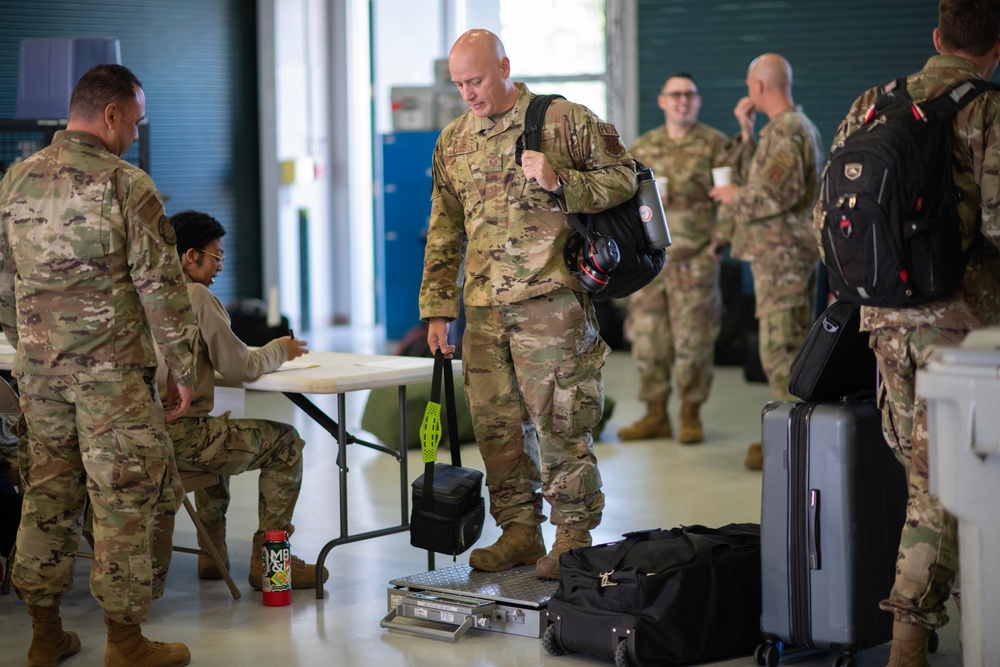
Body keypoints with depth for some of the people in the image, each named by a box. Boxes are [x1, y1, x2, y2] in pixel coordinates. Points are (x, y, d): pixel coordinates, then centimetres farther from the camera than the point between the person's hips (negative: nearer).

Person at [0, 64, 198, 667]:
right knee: (130, 495, 1)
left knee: (48, 490, 14)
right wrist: (183, 369, -4)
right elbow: (160, 285, -11)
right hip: (111, 368, -6)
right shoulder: (125, 185, -11)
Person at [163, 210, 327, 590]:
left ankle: (212, 551, 36)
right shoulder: (195, 295, -11)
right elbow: (238, 368, -10)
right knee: (285, 442, 8)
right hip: (177, 436, -9)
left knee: (219, 433, 38)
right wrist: (278, 351, 10)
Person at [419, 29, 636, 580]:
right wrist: (437, 309, 15)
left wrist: (560, 182, -16)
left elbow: (623, 177, 1)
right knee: (493, 423, 7)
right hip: (483, 306, 6)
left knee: (560, 422, -4)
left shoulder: (563, 121, -1)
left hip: (550, 298, -5)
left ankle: (573, 537, 6)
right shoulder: (453, 141, 15)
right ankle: (519, 529, 19)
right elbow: (443, 231, 19)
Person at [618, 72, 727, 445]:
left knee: (693, 339, -3)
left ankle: (691, 416, 8)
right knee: (647, 338, 4)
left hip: (695, 259, -4)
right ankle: (655, 415, 14)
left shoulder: (715, 145, 2)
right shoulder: (642, 148, 13)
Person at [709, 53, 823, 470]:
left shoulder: (785, 131, -15)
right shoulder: (797, 127, 19)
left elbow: (779, 193, -25)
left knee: (780, 348, -10)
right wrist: (746, 133, 17)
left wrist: (734, 197, -11)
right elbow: (757, 177, 24)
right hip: (788, 253, 11)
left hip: (781, 254, -11)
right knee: (793, 346, 13)